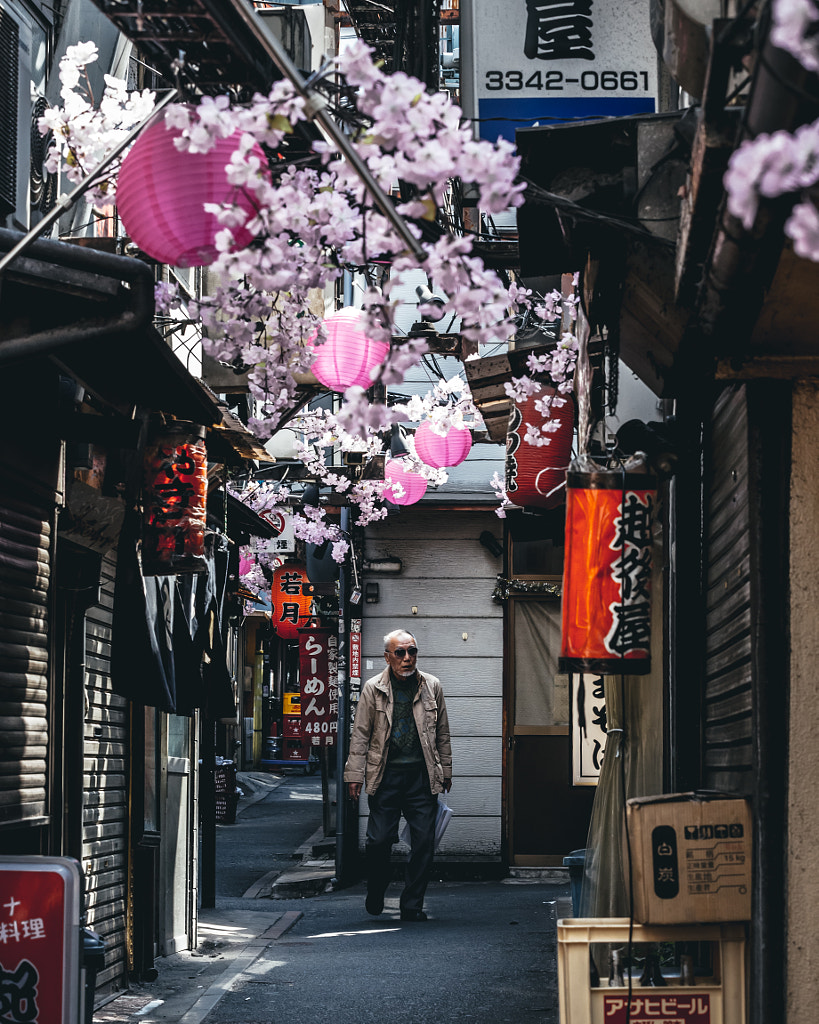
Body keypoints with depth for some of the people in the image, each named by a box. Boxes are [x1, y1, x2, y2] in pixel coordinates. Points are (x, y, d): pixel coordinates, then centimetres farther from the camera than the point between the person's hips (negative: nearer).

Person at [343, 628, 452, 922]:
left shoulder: (431, 686, 7)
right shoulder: (373, 689, 1)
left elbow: (442, 733, 15)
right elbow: (360, 734, 4)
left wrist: (445, 771, 16)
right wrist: (355, 774, 0)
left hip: (422, 775, 2)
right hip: (385, 774, -2)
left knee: (424, 842, -1)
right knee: (379, 840, -4)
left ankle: (412, 905, 8)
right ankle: (375, 895, 21)